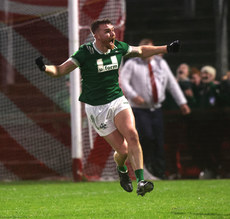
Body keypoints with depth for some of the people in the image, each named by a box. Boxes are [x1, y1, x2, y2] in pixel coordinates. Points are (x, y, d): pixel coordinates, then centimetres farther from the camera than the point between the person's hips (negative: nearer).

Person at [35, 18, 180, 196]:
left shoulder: (118, 48, 1)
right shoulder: (85, 53, -13)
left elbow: (141, 51, 21)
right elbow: (60, 70, -13)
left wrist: (167, 49, 20)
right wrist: (45, 68, -34)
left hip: (118, 101, 3)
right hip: (96, 108, -3)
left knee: (132, 135, -24)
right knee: (123, 150, -8)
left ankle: (141, 181, -28)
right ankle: (122, 169, 29)